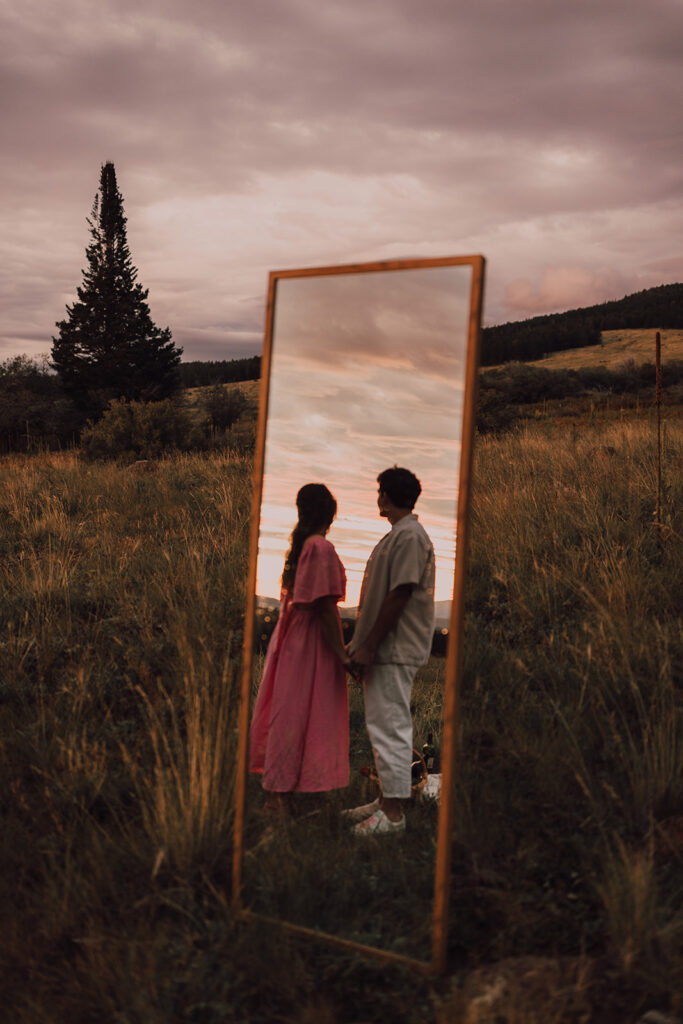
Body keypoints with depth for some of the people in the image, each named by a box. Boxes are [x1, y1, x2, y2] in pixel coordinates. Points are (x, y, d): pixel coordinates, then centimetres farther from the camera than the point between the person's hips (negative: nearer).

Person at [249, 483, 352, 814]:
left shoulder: (300, 544, 10)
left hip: (292, 636, 9)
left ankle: (275, 791, 23)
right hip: (313, 641, -9)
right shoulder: (321, 548, -17)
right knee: (299, 715, -3)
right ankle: (281, 793, 1)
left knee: (286, 713, 14)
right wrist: (341, 653, -17)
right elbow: (324, 606, -20)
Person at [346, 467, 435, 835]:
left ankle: (393, 812, -1)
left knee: (390, 727, -7)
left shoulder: (409, 536, -15)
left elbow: (399, 596, -20)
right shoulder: (397, 535, 18)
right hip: (384, 650, 11)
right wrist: (362, 644, 19)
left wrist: (369, 647, -19)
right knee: (385, 725, 15)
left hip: (394, 651, -11)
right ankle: (386, 800, 24)